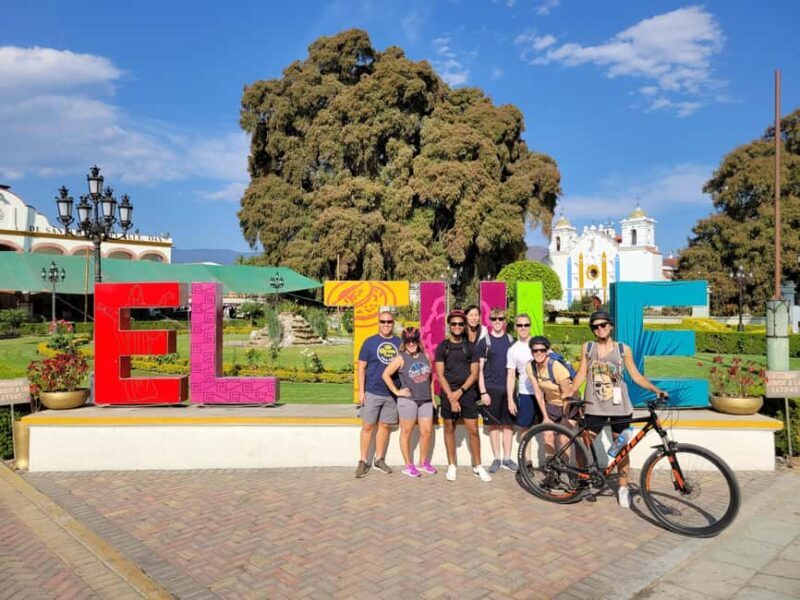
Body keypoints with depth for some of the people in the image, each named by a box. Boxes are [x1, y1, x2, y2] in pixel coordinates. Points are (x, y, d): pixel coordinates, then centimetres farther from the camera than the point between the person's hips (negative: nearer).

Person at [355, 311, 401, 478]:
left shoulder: (399, 343, 6)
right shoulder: (369, 342, -1)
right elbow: (361, 368, -1)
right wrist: (361, 391, -7)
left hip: (392, 393, 3)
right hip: (372, 392, -2)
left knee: (385, 426, 11)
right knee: (367, 427, 3)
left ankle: (379, 459, 24)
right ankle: (363, 461, 13)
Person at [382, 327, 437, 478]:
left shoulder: (425, 356, 6)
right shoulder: (401, 358, -8)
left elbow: (430, 376, 17)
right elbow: (386, 375, -8)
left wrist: (432, 395, 12)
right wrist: (396, 391, -9)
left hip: (426, 400, 5)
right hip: (408, 400, -5)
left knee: (427, 431, 8)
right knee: (406, 432, 5)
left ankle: (424, 462, 25)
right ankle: (408, 465, 17)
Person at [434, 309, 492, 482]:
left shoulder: (470, 347, 5)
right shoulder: (442, 347, 2)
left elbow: (474, 373, 0)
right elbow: (440, 374, -4)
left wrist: (459, 392, -11)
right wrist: (451, 396, -12)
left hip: (467, 393, 0)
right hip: (448, 394, 0)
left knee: (473, 430, -1)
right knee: (449, 429, 7)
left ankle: (477, 466, 9)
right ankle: (452, 466, 18)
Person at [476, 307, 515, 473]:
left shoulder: (511, 341, 9)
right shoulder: (484, 342, 1)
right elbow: (479, 369, -1)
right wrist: (483, 392, -8)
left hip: (508, 388, 2)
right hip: (491, 389, -2)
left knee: (508, 423, 6)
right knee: (493, 424, 3)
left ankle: (507, 458, 16)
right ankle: (496, 458, 12)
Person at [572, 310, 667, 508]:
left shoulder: (623, 349, 1)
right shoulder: (587, 348, 4)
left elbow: (636, 375, 4)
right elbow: (582, 374, 6)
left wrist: (656, 390, -7)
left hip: (618, 406, 0)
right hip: (594, 406, 1)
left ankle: (623, 488, 21)